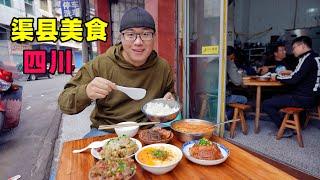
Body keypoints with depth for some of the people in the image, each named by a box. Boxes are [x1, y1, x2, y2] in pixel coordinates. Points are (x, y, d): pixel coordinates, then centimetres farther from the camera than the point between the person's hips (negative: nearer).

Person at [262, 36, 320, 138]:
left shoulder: (308, 58, -17)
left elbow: (294, 79, -23)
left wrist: (278, 77, -8)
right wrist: (291, 72, 13)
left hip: (303, 98, -11)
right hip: (309, 95, 11)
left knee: (266, 104, -14)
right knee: (276, 97, 28)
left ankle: (286, 130, -3)